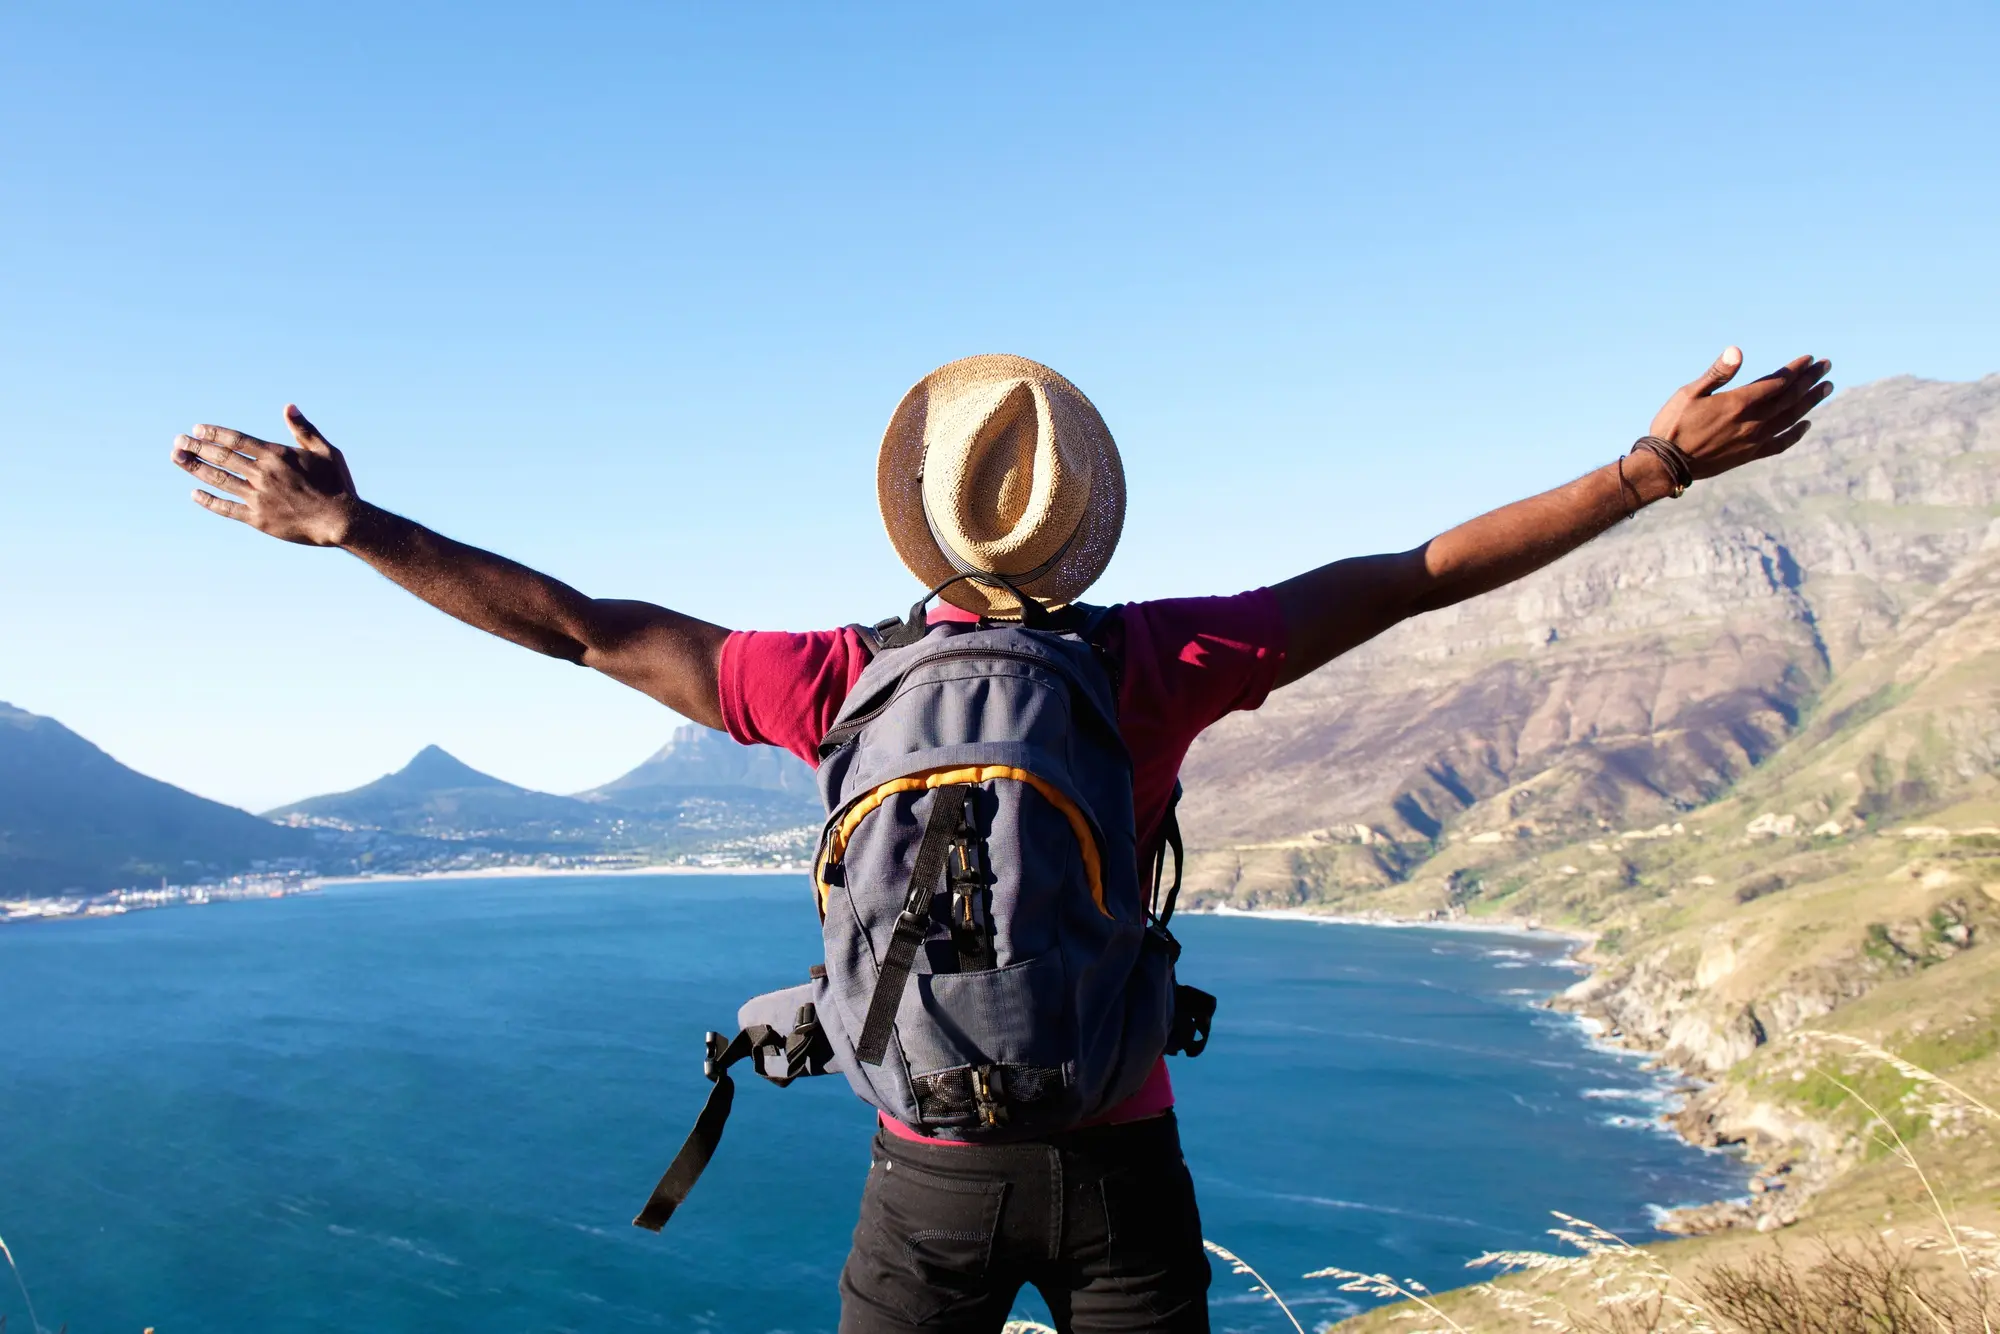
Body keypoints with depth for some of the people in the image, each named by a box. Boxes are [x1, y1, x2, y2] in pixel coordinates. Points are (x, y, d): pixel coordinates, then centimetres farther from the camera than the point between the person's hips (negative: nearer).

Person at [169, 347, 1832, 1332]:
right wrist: (1656, 466, -1)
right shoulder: (1150, 665, -12)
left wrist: (352, 525, 7)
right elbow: (1414, 577, -9)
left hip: (932, 1178, 1)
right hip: (1122, 1167, 0)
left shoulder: (846, 681, -10)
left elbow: (578, 627, -4)